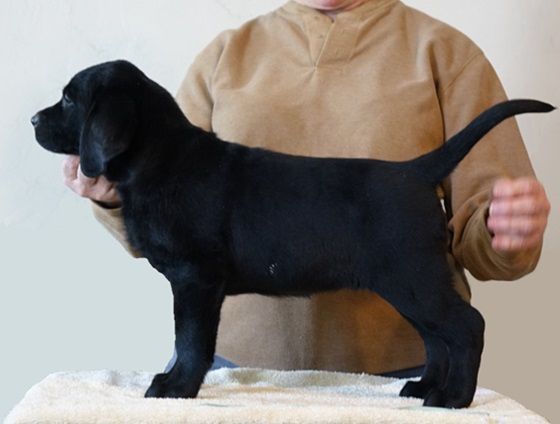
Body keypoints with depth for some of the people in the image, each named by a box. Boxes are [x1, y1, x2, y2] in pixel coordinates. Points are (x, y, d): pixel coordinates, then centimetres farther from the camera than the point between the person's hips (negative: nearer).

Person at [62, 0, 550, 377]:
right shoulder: (225, 56, 10)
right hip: (239, 351, 2)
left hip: (402, 360, -1)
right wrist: (120, 197, -14)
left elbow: (472, 240, -1)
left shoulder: (443, 52, 3)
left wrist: (502, 234, -23)